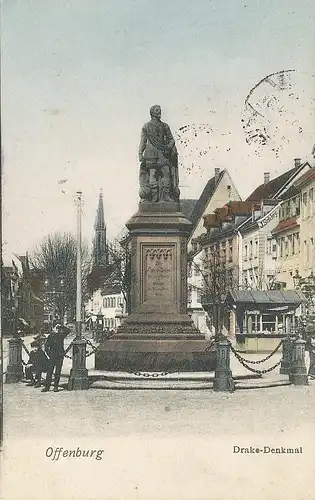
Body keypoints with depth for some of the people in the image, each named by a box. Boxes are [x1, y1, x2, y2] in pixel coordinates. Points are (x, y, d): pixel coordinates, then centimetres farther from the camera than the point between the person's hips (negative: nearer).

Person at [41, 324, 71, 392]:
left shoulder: (61, 335, 10)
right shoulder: (51, 336, 4)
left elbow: (68, 330, 3)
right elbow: (46, 346, 4)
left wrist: (61, 326, 2)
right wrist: (50, 354, -4)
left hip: (60, 356, 2)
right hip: (53, 356, -2)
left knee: (58, 372, 2)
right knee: (50, 371, -5)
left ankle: (56, 386, 7)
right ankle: (47, 386, -3)